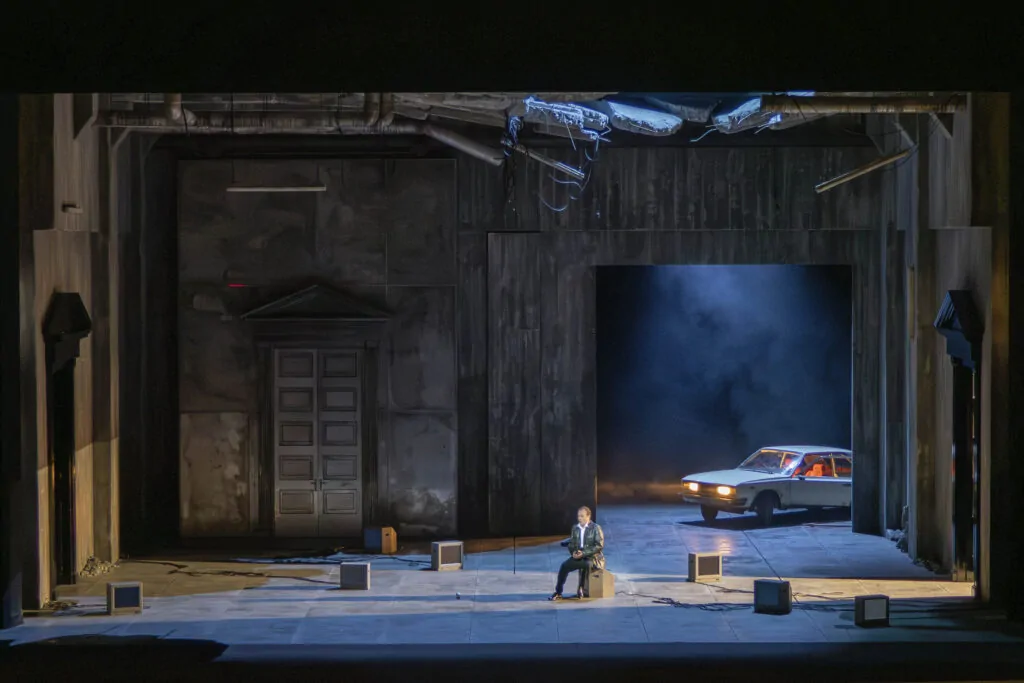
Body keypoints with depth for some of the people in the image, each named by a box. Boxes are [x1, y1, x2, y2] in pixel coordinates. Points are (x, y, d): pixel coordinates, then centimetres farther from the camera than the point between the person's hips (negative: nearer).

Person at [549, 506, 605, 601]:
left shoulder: (596, 528, -4)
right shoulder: (575, 528, 13)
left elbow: (599, 546, -12)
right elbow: (571, 544, 15)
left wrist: (584, 553, -21)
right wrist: (573, 552, -9)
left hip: (592, 557, -5)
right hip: (578, 556, 5)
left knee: (587, 564, -39)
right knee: (564, 566, -22)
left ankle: (581, 588, -26)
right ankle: (558, 592, -21)